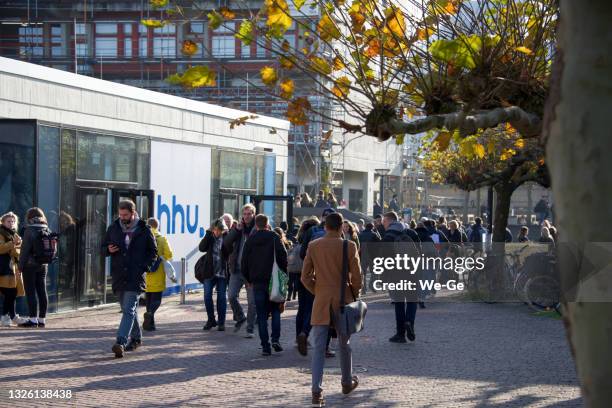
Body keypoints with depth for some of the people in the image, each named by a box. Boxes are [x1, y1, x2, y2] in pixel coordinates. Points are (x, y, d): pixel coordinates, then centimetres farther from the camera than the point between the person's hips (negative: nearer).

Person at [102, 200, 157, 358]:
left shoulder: (144, 230, -1)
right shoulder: (113, 228, 7)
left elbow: (153, 252, 8)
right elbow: (103, 248, 16)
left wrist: (145, 267, -7)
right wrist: (108, 250, -8)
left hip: (136, 277, -5)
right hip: (119, 276, 5)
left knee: (129, 310, -14)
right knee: (128, 310, 15)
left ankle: (120, 342, -24)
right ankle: (136, 338, 31)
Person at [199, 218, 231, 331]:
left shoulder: (227, 238, -2)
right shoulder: (210, 237, 3)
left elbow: (229, 252, -17)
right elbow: (202, 248, -12)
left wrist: (224, 236, -20)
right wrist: (209, 233, -16)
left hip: (222, 272, -2)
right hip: (209, 271, 2)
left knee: (222, 298, 3)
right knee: (207, 296, 1)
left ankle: (221, 322, 11)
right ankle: (211, 320, 16)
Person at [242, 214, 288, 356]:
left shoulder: (250, 241, 6)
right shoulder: (274, 238, -2)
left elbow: (244, 263, 9)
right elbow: (283, 258, -6)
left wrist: (249, 280, 18)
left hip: (257, 282, 1)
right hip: (274, 280, -1)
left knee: (262, 315, 5)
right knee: (275, 311, 12)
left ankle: (265, 346, 0)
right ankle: (276, 339, -5)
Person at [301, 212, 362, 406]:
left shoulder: (313, 246, -1)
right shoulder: (349, 246, -7)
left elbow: (305, 277, 1)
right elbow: (356, 276, -6)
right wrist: (354, 295, 10)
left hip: (321, 302, 0)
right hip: (343, 300, 0)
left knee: (318, 348, -2)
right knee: (344, 345, 17)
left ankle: (316, 391, -12)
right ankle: (347, 383, 32)